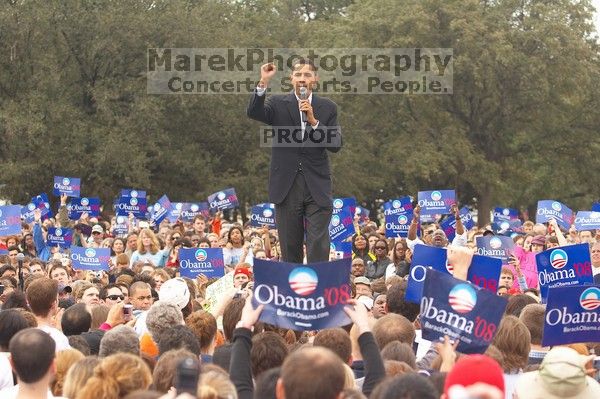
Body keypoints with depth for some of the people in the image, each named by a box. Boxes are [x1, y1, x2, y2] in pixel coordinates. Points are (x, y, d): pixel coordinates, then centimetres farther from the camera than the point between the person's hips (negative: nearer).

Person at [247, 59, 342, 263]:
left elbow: (336, 144, -3)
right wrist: (263, 82, -26)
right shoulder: (278, 104, 5)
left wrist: (313, 121, -14)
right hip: (287, 187, 0)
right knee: (290, 248, 6)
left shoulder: (328, 107, 7)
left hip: (317, 187, 0)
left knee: (318, 247, -6)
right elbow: (253, 112, -14)